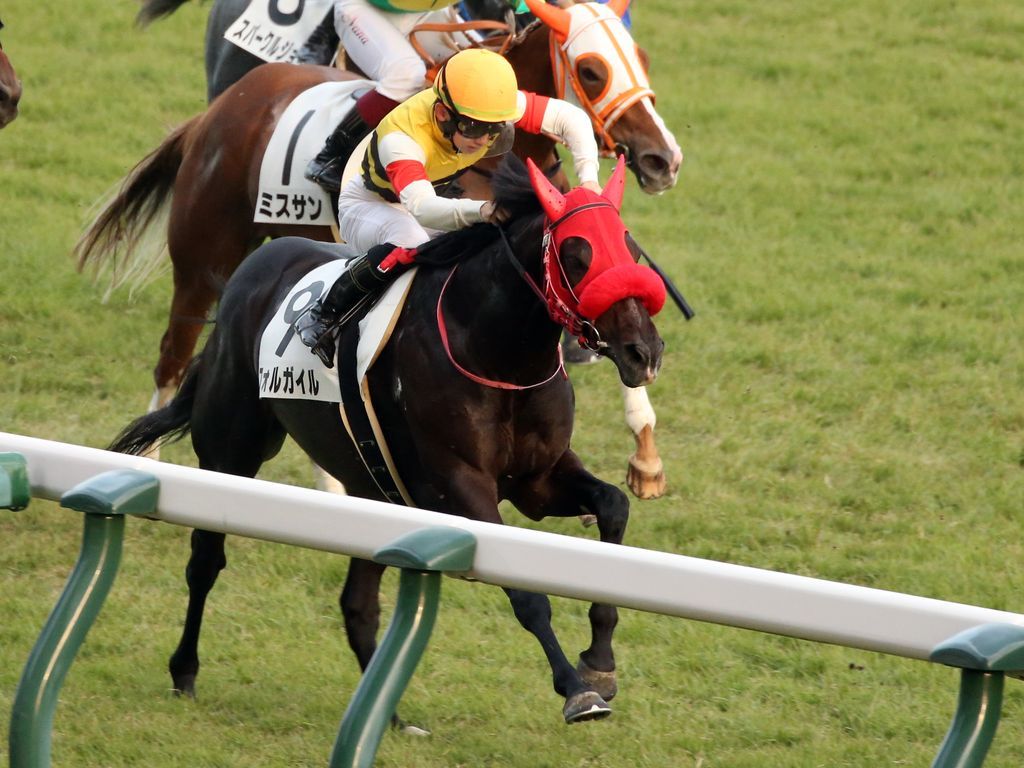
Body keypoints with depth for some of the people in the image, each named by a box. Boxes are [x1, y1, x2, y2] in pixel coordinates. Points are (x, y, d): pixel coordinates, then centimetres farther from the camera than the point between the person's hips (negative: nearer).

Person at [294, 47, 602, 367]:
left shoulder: (493, 107, -27)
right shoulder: (401, 136, -42)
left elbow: (570, 118, -20)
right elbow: (420, 207, -57)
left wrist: (588, 178, -34)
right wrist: (480, 210, -74)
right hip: (368, 205, -7)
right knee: (410, 244, -39)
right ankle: (324, 314, -23)